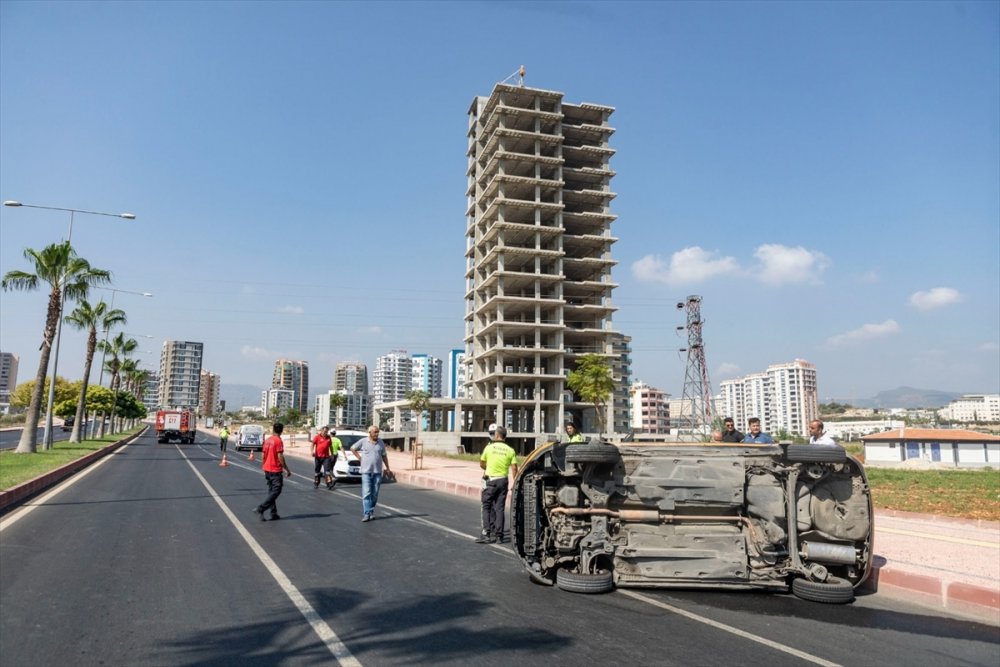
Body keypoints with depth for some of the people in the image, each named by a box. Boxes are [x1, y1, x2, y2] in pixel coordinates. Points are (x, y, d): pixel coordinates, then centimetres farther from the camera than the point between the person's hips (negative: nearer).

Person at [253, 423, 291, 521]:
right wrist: (287, 470, -12)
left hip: (267, 470, 8)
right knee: (276, 491, -2)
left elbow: (263, 455, 12)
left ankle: (274, 514, 14)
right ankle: (260, 508, -11)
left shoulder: (267, 440, 7)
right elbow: (280, 457, -18)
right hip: (275, 470, -8)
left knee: (271, 491, 12)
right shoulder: (278, 441, -14)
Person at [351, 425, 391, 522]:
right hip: (366, 471, -3)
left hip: (377, 472, 3)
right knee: (366, 493, -8)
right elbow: (352, 448, 11)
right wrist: (359, 457, 3)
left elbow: (384, 456, 12)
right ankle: (367, 514, -9)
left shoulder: (381, 442, 6)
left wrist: (387, 468, 12)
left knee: (374, 494, 6)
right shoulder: (363, 442, -2)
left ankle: (371, 512, 17)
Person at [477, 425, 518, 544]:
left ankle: (487, 533, -2)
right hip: (503, 480, 2)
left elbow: (482, 464, 7)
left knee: (487, 507, 6)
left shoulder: (489, 447, -3)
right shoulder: (510, 450, 1)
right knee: (500, 508, 9)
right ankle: (498, 535, 10)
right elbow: (514, 468, -4)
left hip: (491, 480, -2)